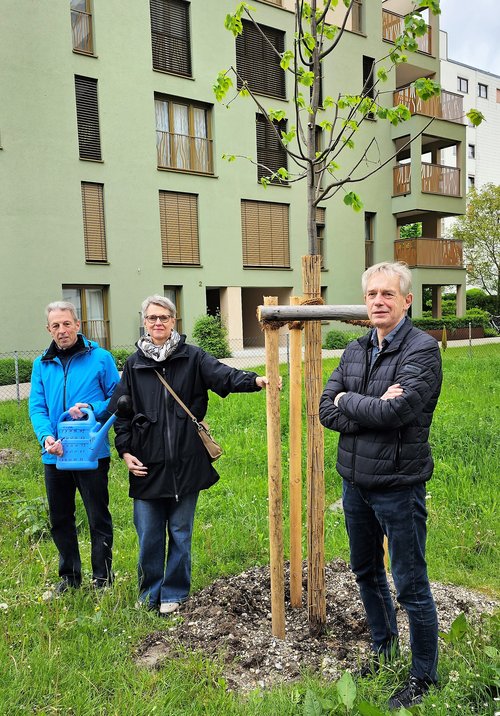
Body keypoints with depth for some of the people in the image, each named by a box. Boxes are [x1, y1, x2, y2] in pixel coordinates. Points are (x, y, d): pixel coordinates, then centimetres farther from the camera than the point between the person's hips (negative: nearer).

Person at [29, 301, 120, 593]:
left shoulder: (100, 358, -5)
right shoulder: (42, 364, 6)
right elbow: (37, 407, 1)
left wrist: (92, 409, -20)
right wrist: (46, 436, -17)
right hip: (54, 455, 4)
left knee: (98, 516, 7)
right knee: (60, 518, 16)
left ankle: (102, 576, 24)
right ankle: (70, 574, 35)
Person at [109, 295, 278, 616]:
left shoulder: (192, 357, 0)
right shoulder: (134, 365, 6)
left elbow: (224, 375, -15)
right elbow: (121, 412, 10)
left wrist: (255, 380, -33)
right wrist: (125, 450, 1)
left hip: (186, 463, -1)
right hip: (147, 465, 2)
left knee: (180, 533, 11)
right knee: (148, 535, 10)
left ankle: (174, 593, 28)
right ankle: (150, 592, 31)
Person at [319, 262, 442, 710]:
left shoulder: (422, 350, -14)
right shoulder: (355, 350, 6)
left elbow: (396, 411, -27)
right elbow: (326, 410, -2)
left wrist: (349, 400, -11)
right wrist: (375, 409, -18)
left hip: (398, 487, -7)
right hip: (355, 483, 7)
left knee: (411, 586, 8)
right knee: (366, 572, 22)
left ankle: (424, 677, 30)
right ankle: (384, 647, 46)